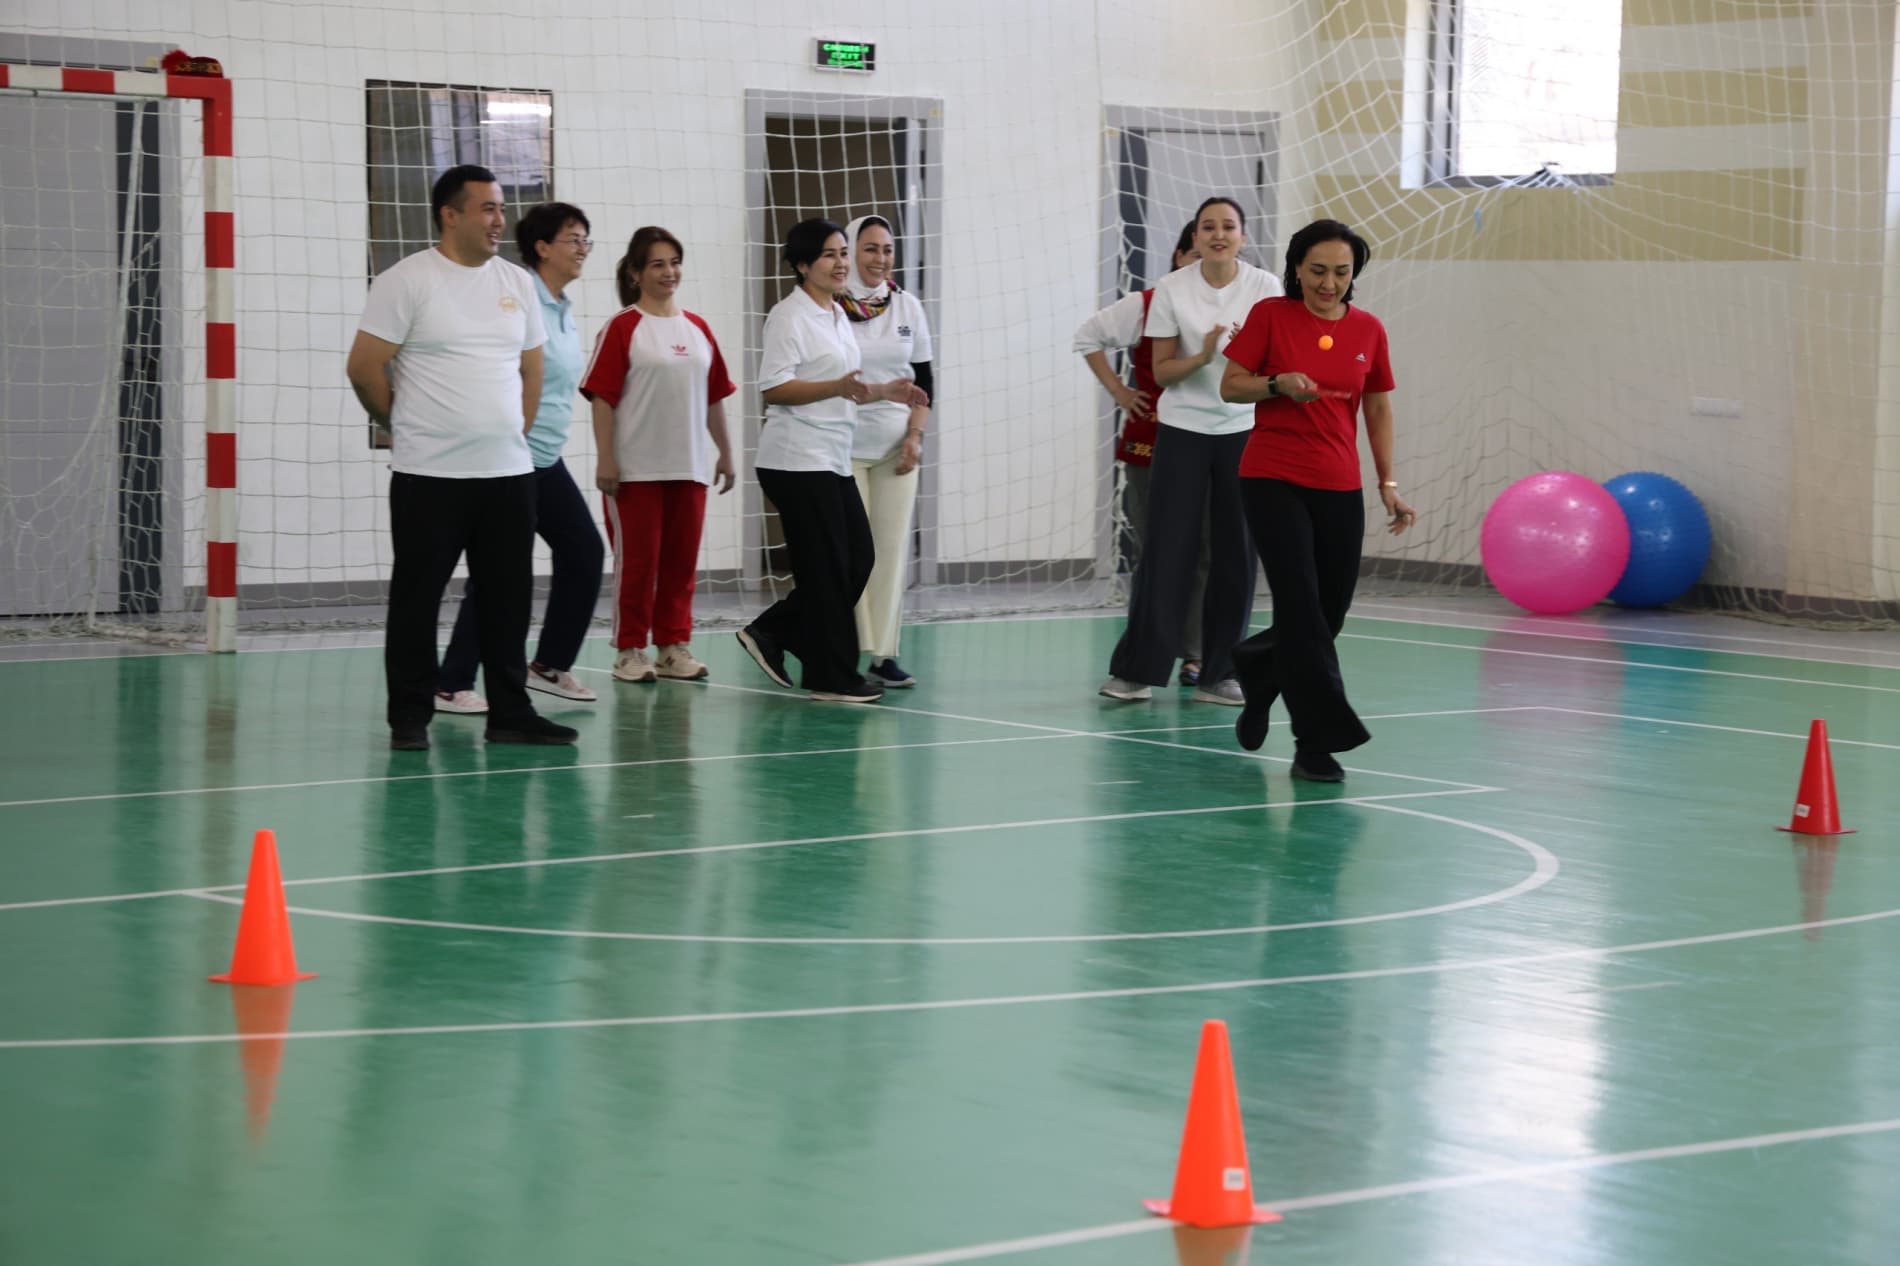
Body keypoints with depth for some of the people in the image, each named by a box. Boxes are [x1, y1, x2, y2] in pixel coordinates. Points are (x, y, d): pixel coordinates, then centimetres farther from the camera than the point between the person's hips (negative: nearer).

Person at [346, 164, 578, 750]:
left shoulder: (517, 284, 11)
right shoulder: (406, 281, -7)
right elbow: (365, 368, -7)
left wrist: (514, 432, 12)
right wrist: (409, 426, 3)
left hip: (509, 471, 5)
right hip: (430, 476, -5)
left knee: (508, 599, 8)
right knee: (416, 599, 1)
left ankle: (510, 714, 16)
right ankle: (410, 719, 8)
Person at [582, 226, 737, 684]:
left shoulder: (697, 328, 10)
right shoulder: (623, 327, -6)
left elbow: (715, 396, 16)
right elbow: (602, 397, -9)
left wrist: (725, 452, 15)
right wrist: (605, 459, -14)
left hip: (689, 465, 5)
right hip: (636, 468, -5)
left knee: (682, 560, 8)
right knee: (636, 559, 1)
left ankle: (674, 646, 17)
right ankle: (629, 651, 9)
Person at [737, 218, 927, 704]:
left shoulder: (836, 315, 18)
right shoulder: (790, 315, -11)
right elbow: (773, 389, -19)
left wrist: (883, 391, 13)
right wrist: (838, 387, -27)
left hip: (833, 460, 9)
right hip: (797, 460, -9)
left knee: (857, 560, 8)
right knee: (826, 569, -4)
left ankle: (770, 635, 16)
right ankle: (833, 676, 5)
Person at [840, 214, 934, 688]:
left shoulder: (907, 306, 7)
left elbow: (924, 380, 10)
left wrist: (916, 436, -1)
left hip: (896, 448, 4)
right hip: (844, 447, -4)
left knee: (893, 546, 1)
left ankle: (884, 654, 5)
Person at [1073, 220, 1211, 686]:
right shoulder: (1146, 305, -1)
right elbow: (1088, 337, 9)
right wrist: (1118, 391, 3)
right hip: (1148, 445, -1)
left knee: (1202, 553, 0)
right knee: (1151, 552, 5)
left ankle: (1193, 655, 8)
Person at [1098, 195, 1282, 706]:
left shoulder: (1264, 286, -4)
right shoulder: (1172, 289, -5)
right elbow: (1162, 371, -3)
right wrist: (1201, 357, -21)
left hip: (1243, 431, 1)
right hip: (1183, 431, -1)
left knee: (1236, 554, 1)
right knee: (1167, 549, -4)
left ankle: (1218, 674, 10)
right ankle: (1134, 669, 3)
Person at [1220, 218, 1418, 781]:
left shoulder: (1368, 329, 6)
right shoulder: (1270, 315, -4)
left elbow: (1378, 407, 13)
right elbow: (1230, 386, 0)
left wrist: (1388, 482, 8)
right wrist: (1279, 384, -18)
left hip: (1340, 488, 4)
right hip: (1274, 481, -4)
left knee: (1329, 614, 5)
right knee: (1301, 606, -12)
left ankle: (1258, 669, 36)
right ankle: (1316, 740, -7)